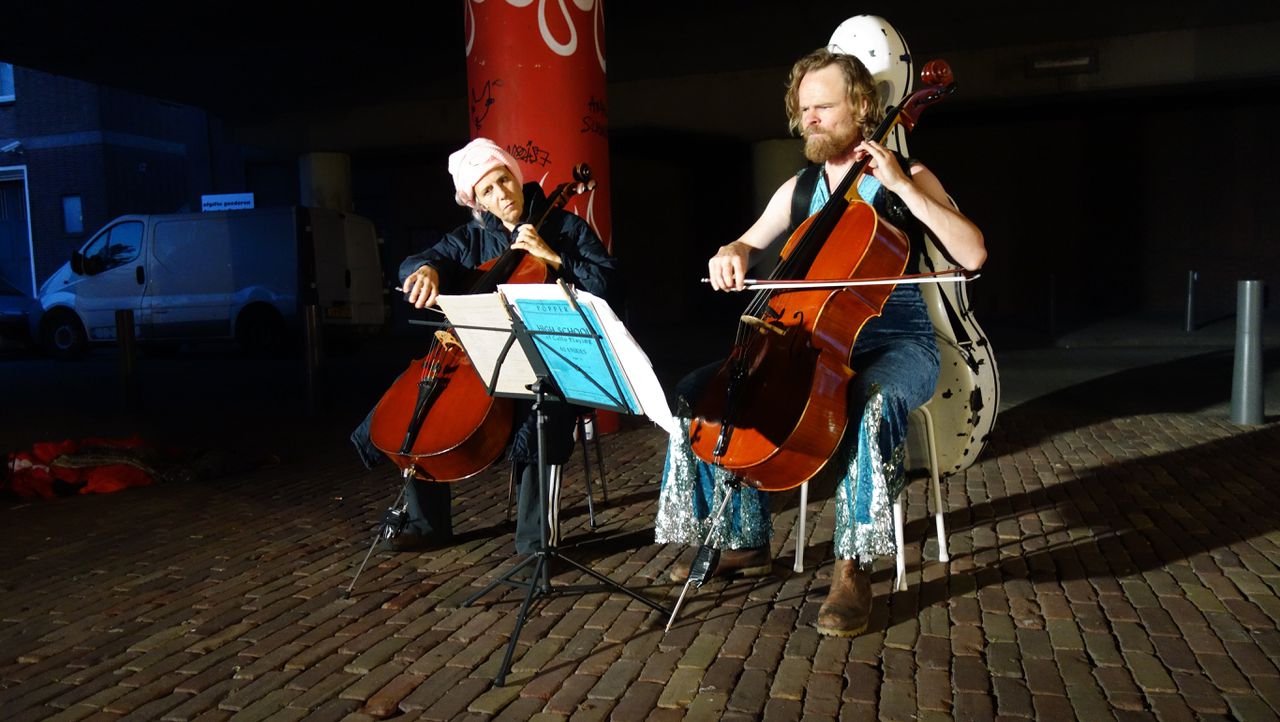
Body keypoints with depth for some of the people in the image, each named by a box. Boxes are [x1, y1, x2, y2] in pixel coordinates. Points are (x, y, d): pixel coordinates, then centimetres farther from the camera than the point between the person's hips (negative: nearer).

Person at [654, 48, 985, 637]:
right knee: (699, 391, -11)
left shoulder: (906, 178, 0)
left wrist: (901, 186, -18)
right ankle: (744, 541, 1)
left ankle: (852, 565, -23)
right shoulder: (797, 189, 12)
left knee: (869, 403, -41)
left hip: (895, 342, -5)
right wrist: (731, 256, -6)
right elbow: (747, 244, 19)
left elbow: (972, 254, -13)